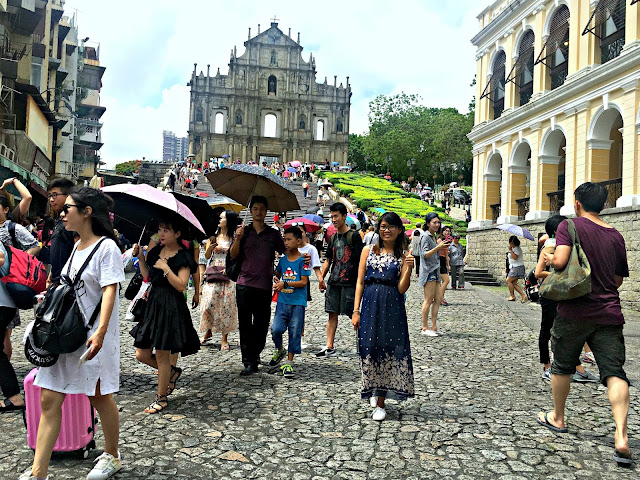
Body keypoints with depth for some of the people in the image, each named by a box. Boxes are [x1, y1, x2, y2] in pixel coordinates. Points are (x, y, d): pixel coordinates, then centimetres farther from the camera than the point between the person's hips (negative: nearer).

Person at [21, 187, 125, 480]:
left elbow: (109, 291, -20)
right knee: (49, 400, 4)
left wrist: (100, 331, -28)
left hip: (94, 336, -7)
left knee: (99, 397, 7)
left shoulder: (106, 246, -11)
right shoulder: (77, 247, 12)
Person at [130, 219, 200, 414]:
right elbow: (147, 276, 16)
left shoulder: (183, 256, -9)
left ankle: (161, 398, 18)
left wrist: (166, 268, -22)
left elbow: (181, 286, -16)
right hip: (153, 303, 7)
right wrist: (141, 258, 7)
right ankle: (172, 372, 32)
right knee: (141, 354, 7)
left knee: (162, 355, 1)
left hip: (171, 307, -7)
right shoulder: (155, 251, 12)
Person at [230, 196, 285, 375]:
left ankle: (255, 354, 24)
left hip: (264, 286, 1)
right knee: (245, 324, -2)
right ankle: (249, 362, 1)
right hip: (244, 284, 0)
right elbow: (233, 255, 1)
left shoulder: (273, 234, 9)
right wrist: (238, 238, -15)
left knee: (261, 324, 5)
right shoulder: (243, 231, 8)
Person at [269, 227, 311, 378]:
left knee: (295, 332, 1)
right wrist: (277, 283, 6)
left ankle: (289, 362, 13)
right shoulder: (282, 260, 10)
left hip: (298, 302, -3)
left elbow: (303, 282, -11)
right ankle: (280, 350, 22)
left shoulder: (302, 260, -5)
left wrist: (285, 283, -17)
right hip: (283, 301, 4)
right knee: (275, 329, -7)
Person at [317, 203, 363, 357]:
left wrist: (360, 280, -13)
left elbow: (360, 260, -7)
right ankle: (329, 346, 11)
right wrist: (321, 278, 11)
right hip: (333, 281, 6)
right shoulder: (333, 238, 15)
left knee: (353, 314, -3)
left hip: (349, 282, -6)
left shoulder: (354, 236, -3)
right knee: (332, 313, 7)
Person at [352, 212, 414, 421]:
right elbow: (360, 282, 6)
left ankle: (380, 403, 11)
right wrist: (356, 311, 0)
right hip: (370, 305, 1)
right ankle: (373, 390, 30)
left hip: (393, 308, -1)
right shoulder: (368, 251, 7)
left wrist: (408, 268, -16)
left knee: (389, 349, 0)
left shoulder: (403, 255, 4)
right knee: (369, 349, 3)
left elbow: (402, 289, -2)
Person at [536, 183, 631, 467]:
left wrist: (550, 259, -1)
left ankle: (557, 418, 30)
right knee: (614, 372, -1)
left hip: (574, 312, -3)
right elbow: (618, 280, 16)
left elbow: (560, 261, -21)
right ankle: (621, 437, -14)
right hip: (609, 314, 3)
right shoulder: (616, 236, 9)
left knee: (562, 366, 15)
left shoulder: (570, 225, -6)